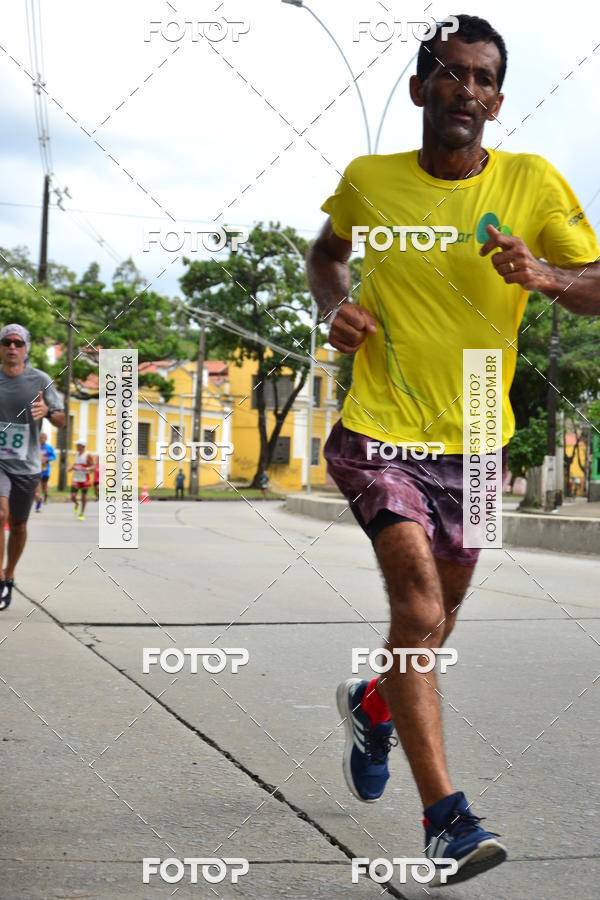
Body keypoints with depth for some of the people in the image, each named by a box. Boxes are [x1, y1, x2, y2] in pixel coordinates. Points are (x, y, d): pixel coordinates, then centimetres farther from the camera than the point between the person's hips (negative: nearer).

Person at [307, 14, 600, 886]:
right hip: (377, 433, -2)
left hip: (471, 443, 3)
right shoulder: (369, 180, -2)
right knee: (420, 605, -21)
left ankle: (372, 704, 51)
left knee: (435, 618, 17)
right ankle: (444, 816, -18)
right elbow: (327, 250, 19)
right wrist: (335, 307, -2)